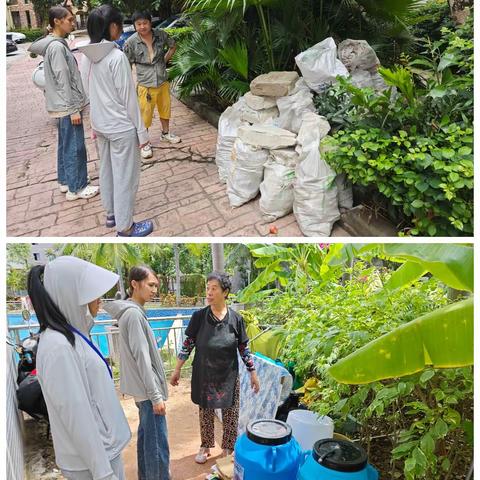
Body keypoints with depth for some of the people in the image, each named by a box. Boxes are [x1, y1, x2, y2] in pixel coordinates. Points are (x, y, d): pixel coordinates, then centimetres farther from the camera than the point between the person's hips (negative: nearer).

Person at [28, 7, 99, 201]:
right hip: (67, 106, -10)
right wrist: (73, 109, -20)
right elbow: (62, 81, -21)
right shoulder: (57, 47, -18)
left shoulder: (53, 44, 12)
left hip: (62, 105, 10)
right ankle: (76, 188, 6)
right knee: (75, 147, -3)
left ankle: (65, 181, 28)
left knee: (65, 145, 17)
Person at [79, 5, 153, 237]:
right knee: (126, 177, 3)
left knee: (106, 171, 20)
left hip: (100, 124, 8)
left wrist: (95, 123, 19)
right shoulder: (117, 57, -20)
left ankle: (111, 214, 36)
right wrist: (141, 131, -11)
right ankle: (125, 227, 12)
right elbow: (128, 98, -18)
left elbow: (89, 93, 10)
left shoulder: (87, 57, 2)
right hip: (121, 127, -8)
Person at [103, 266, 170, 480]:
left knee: (146, 436, 19)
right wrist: (155, 395, -20)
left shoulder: (133, 311, 10)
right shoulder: (133, 314, -19)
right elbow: (142, 359, -22)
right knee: (158, 444, -3)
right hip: (147, 389, -10)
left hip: (142, 388, 10)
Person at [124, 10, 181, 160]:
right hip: (145, 85, -4)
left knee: (165, 108, 20)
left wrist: (165, 60, 2)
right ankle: (145, 143, 20)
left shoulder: (161, 35, -8)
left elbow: (173, 46, 12)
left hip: (163, 81, 4)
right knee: (145, 115, 4)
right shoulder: (131, 42, -16)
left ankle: (165, 133, 43)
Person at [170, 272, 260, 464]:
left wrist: (253, 373, 2)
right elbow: (188, 344, -1)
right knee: (205, 412, 14)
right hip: (204, 376, 1)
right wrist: (177, 370, 0)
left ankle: (228, 448, 31)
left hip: (229, 376, 0)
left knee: (230, 414, 10)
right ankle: (205, 447, 36)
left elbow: (244, 348, 0)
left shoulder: (236, 318, -8)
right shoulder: (199, 316, -8)